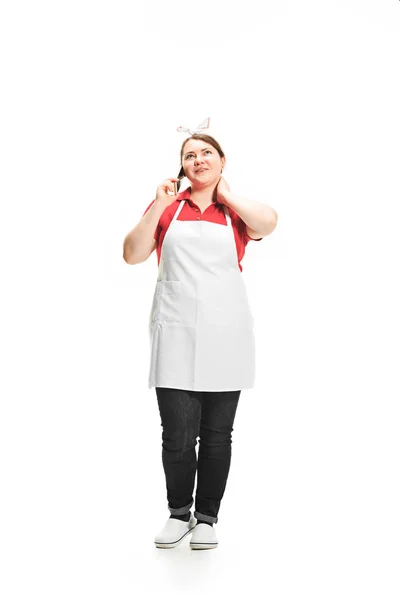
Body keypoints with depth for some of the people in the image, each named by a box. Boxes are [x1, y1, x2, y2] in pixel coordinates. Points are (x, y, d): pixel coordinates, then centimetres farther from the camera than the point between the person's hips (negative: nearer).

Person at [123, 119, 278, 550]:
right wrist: (158, 207, -4)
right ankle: (179, 513, 20)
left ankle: (207, 518, 23)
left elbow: (268, 222, -14)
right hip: (175, 334, 0)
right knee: (177, 436, -2)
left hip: (225, 334, 0)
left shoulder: (235, 211, 10)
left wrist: (223, 193, 1)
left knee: (217, 434, 7)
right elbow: (132, 255, 2)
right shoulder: (167, 206, 11)